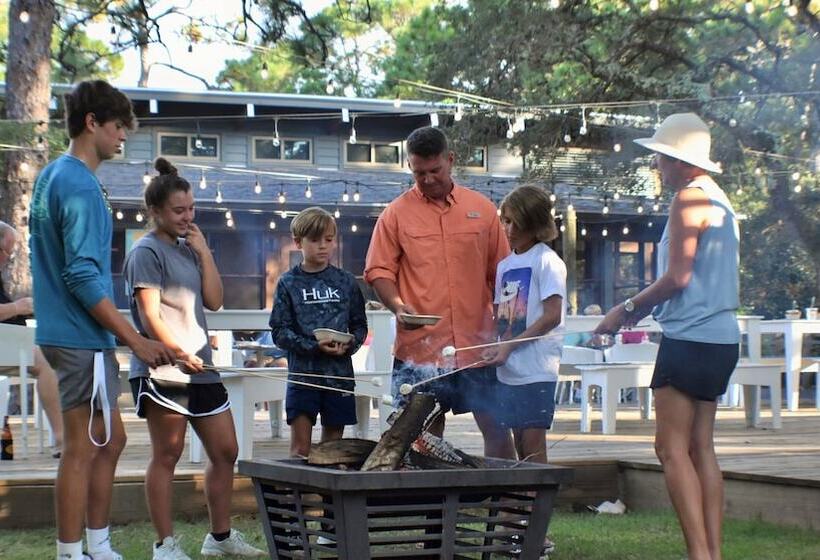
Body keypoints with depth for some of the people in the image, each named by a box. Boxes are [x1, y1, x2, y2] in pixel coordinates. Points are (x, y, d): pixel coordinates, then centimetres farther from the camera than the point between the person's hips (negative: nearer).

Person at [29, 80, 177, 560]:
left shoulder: (51, 175, 14)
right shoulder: (82, 186, -16)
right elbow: (83, 278, -22)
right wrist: (137, 341, -20)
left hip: (65, 332, 10)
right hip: (84, 338, -10)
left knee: (110, 442, 16)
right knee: (83, 449, -4)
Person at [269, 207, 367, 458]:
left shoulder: (345, 282, 8)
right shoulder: (289, 283, 1)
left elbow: (360, 325, 12)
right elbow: (280, 331, -4)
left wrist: (350, 344, -10)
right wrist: (314, 346, -17)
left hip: (339, 373, 2)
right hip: (303, 373, -2)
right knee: (301, 446, -5)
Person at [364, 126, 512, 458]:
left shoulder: (482, 209, 9)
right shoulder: (396, 213, 4)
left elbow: (501, 274, 12)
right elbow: (378, 271, 3)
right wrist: (397, 305, -15)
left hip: (477, 343, 1)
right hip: (419, 346, -1)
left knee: (496, 428, 3)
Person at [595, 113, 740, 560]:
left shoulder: (690, 199, -11)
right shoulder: (719, 200, 19)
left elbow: (678, 277, -16)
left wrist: (627, 309, -4)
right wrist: (643, 308, 17)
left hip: (690, 338, -10)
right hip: (720, 336, 10)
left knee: (672, 447, -9)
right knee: (700, 448, 10)